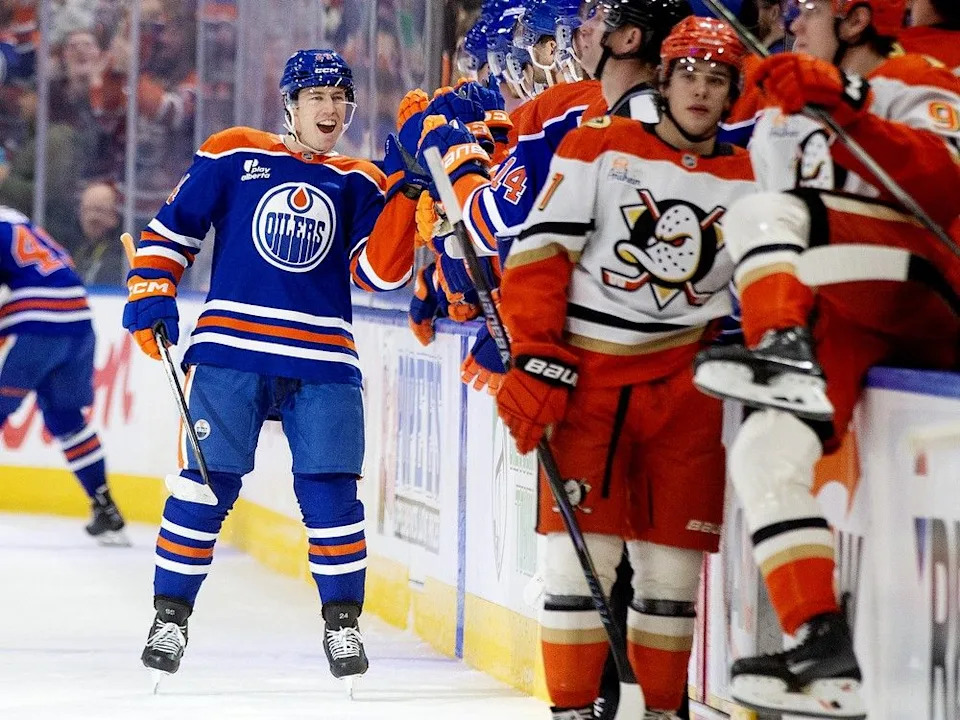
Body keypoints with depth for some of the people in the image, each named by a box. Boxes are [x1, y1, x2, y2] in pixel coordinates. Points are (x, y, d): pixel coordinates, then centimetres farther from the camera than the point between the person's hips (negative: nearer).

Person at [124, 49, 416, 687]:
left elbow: (380, 272, -1)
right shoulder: (233, 156, 6)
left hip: (322, 362, 2)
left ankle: (343, 623, 8)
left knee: (330, 490, -4)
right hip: (230, 348, -1)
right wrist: (151, 297, -1)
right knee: (205, 483, -3)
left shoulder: (359, 184, 11)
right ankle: (171, 615, 8)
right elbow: (173, 227, 9)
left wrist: (408, 196, -11)